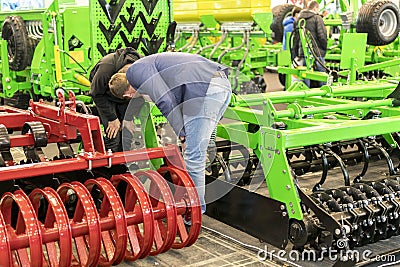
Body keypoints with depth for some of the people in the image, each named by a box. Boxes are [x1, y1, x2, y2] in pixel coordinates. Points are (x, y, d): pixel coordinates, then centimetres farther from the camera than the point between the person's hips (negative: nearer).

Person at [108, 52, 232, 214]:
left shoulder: (135, 70, 3)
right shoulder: (152, 63, 31)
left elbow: (165, 101, -9)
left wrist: (182, 135, -3)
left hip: (205, 90, -10)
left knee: (193, 156, -1)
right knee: (196, 152, 21)